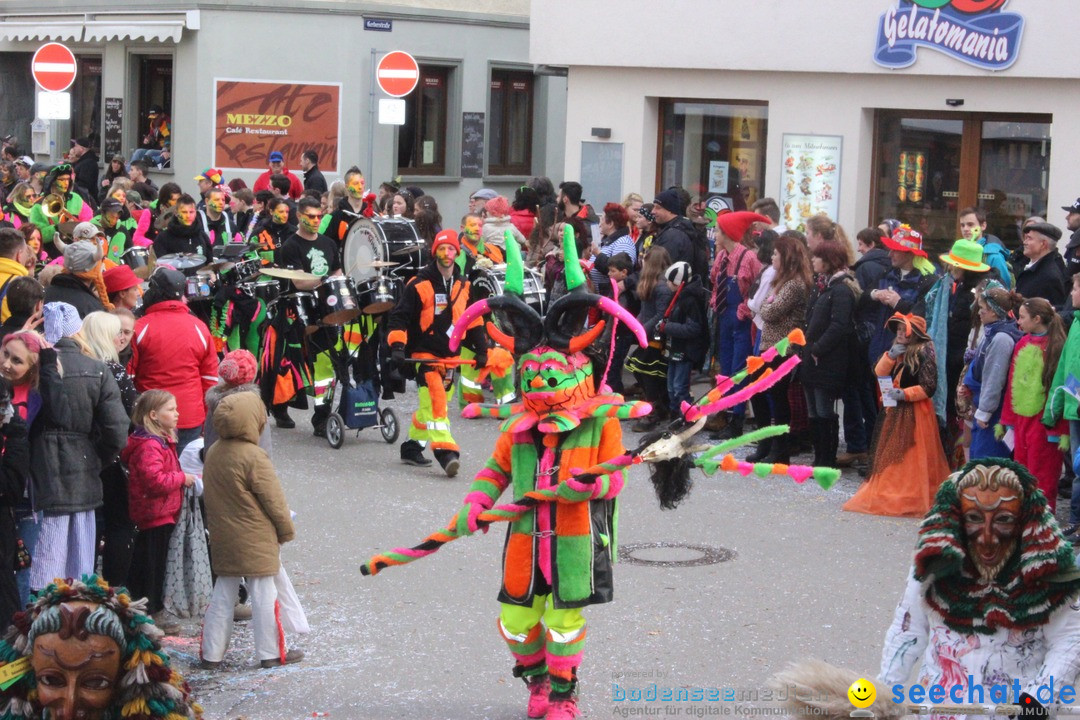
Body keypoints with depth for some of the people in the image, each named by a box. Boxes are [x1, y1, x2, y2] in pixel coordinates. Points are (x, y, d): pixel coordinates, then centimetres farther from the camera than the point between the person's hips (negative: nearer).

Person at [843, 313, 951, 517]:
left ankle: (912, 498, -5)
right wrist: (890, 355, -7)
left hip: (914, 413, -8)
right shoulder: (899, 352, 15)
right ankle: (891, 494, 18)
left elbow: (928, 388, -14)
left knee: (911, 459, -7)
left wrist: (904, 394, -23)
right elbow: (879, 373, 8)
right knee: (891, 456, 11)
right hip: (894, 410, 8)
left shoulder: (924, 353, -10)